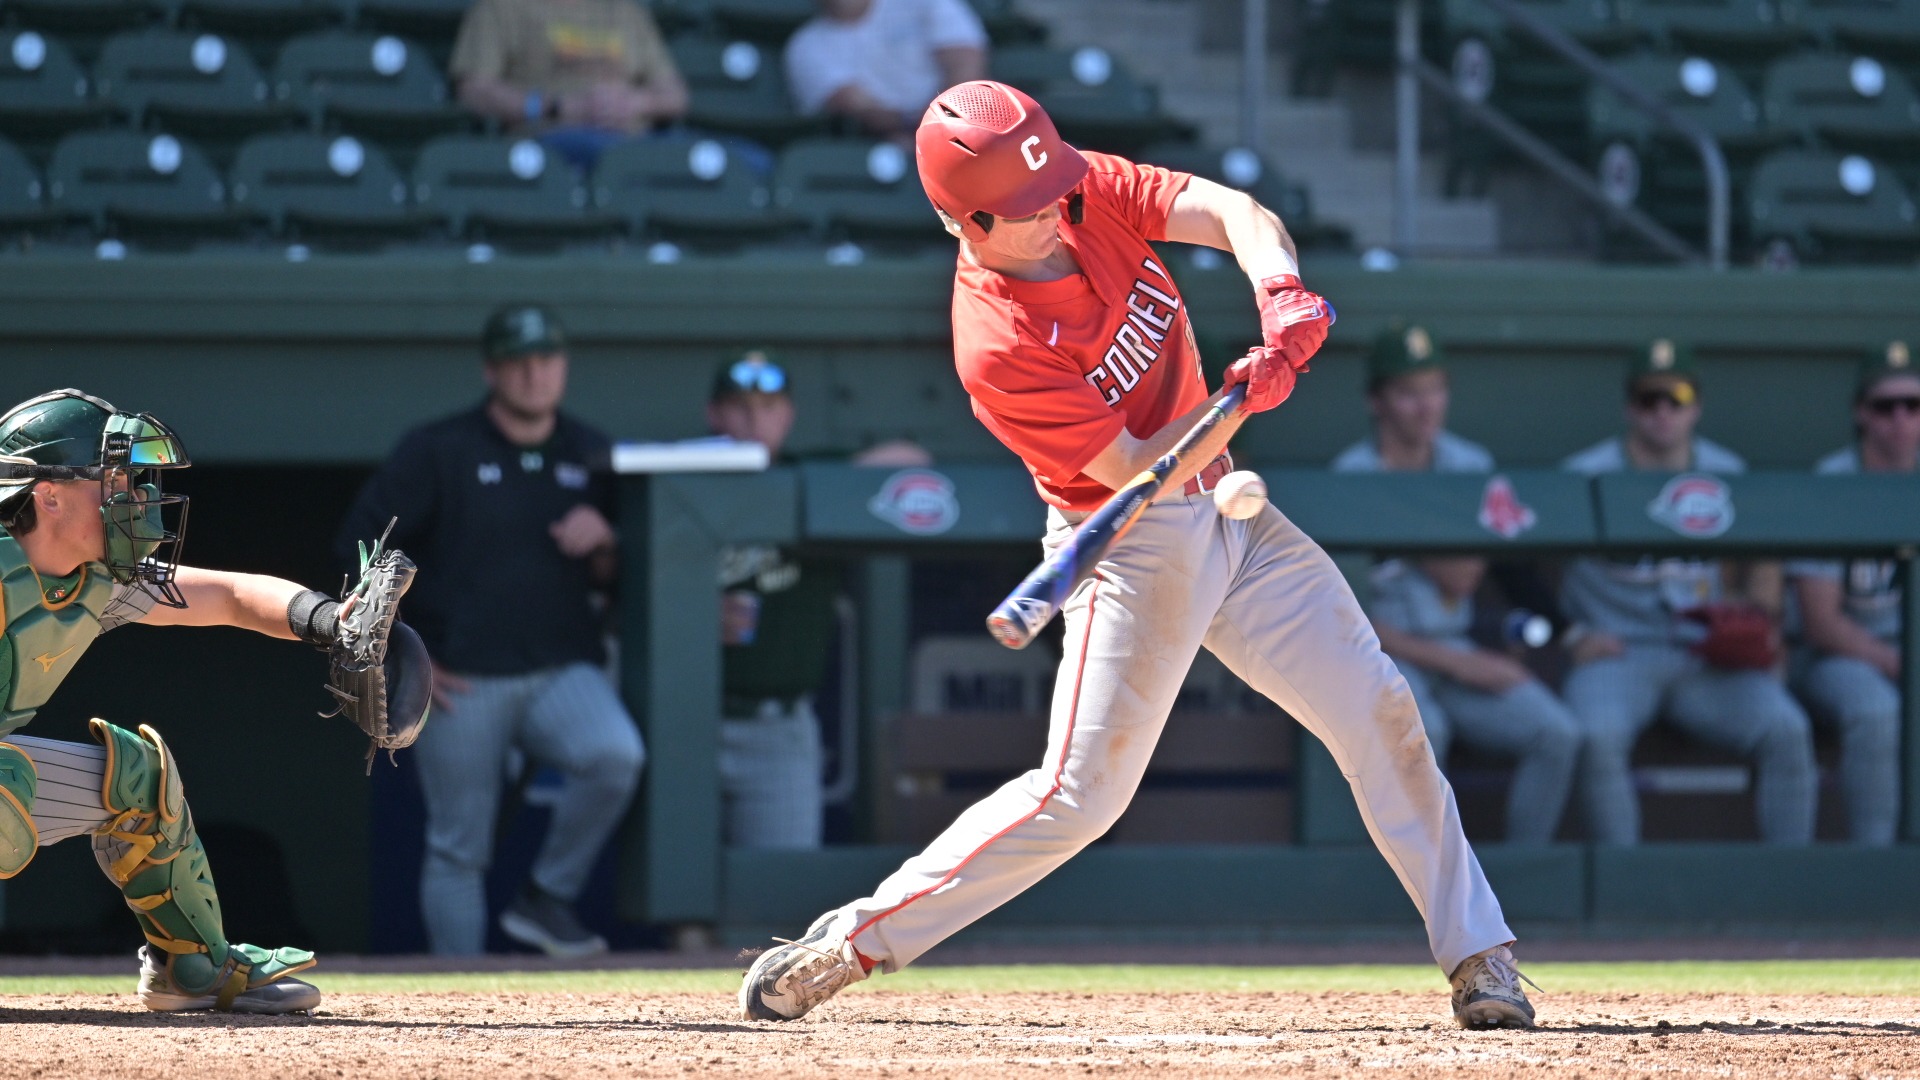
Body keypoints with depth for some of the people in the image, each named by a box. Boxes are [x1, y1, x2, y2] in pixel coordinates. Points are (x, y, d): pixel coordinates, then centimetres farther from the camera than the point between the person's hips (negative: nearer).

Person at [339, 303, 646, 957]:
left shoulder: (588, 455, 12)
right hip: (465, 679, -2)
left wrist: (602, 542, -6)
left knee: (617, 754, -28)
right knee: (459, 851, -1)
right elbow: (360, 548, 0)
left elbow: (612, 580, 18)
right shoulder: (438, 451, 1)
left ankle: (546, 899, -9)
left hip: (563, 669, 2)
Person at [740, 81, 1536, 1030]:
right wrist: (1245, 395, -34)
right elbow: (1135, 469, -23)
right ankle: (848, 941, -2)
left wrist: (1281, 291, -34)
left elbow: (1237, 215, -14)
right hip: (1132, 549, -7)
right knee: (1078, 796, -12)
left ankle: (1478, 957, 9)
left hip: (1230, 515, 7)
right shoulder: (997, 349, -25)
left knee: (1378, 713, 2)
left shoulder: (1093, 192, -7)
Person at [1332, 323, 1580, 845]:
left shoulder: (1472, 467, 7)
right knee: (1420, 727, -36)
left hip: (1458, 653, 4)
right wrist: (1455, 663, -13)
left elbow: (1460, 580, -4)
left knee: (1557, 733, -18)